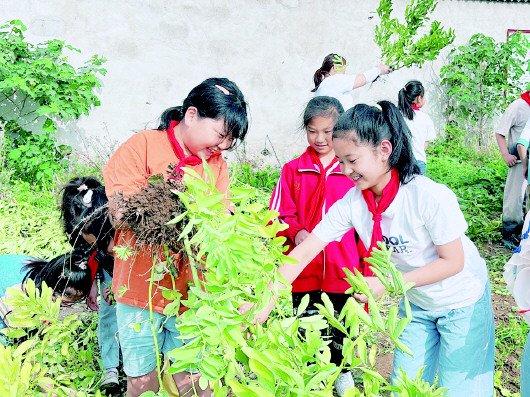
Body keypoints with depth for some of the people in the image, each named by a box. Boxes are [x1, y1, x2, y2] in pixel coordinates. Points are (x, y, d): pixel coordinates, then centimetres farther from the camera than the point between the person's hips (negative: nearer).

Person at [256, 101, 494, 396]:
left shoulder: (430, 197, -31)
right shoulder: (351, 203, -17)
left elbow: (453, 261, -22)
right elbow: (304, 253, -18)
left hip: (462, 302, -4)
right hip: (417, 303, 4)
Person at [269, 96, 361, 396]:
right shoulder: (293, 170, 1)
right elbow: (278, 215, 2)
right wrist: (296, 232, -17)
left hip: (343, 270, 0)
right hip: (304, 270, 1)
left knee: (341, 330, 13)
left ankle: (342, 372, 40)